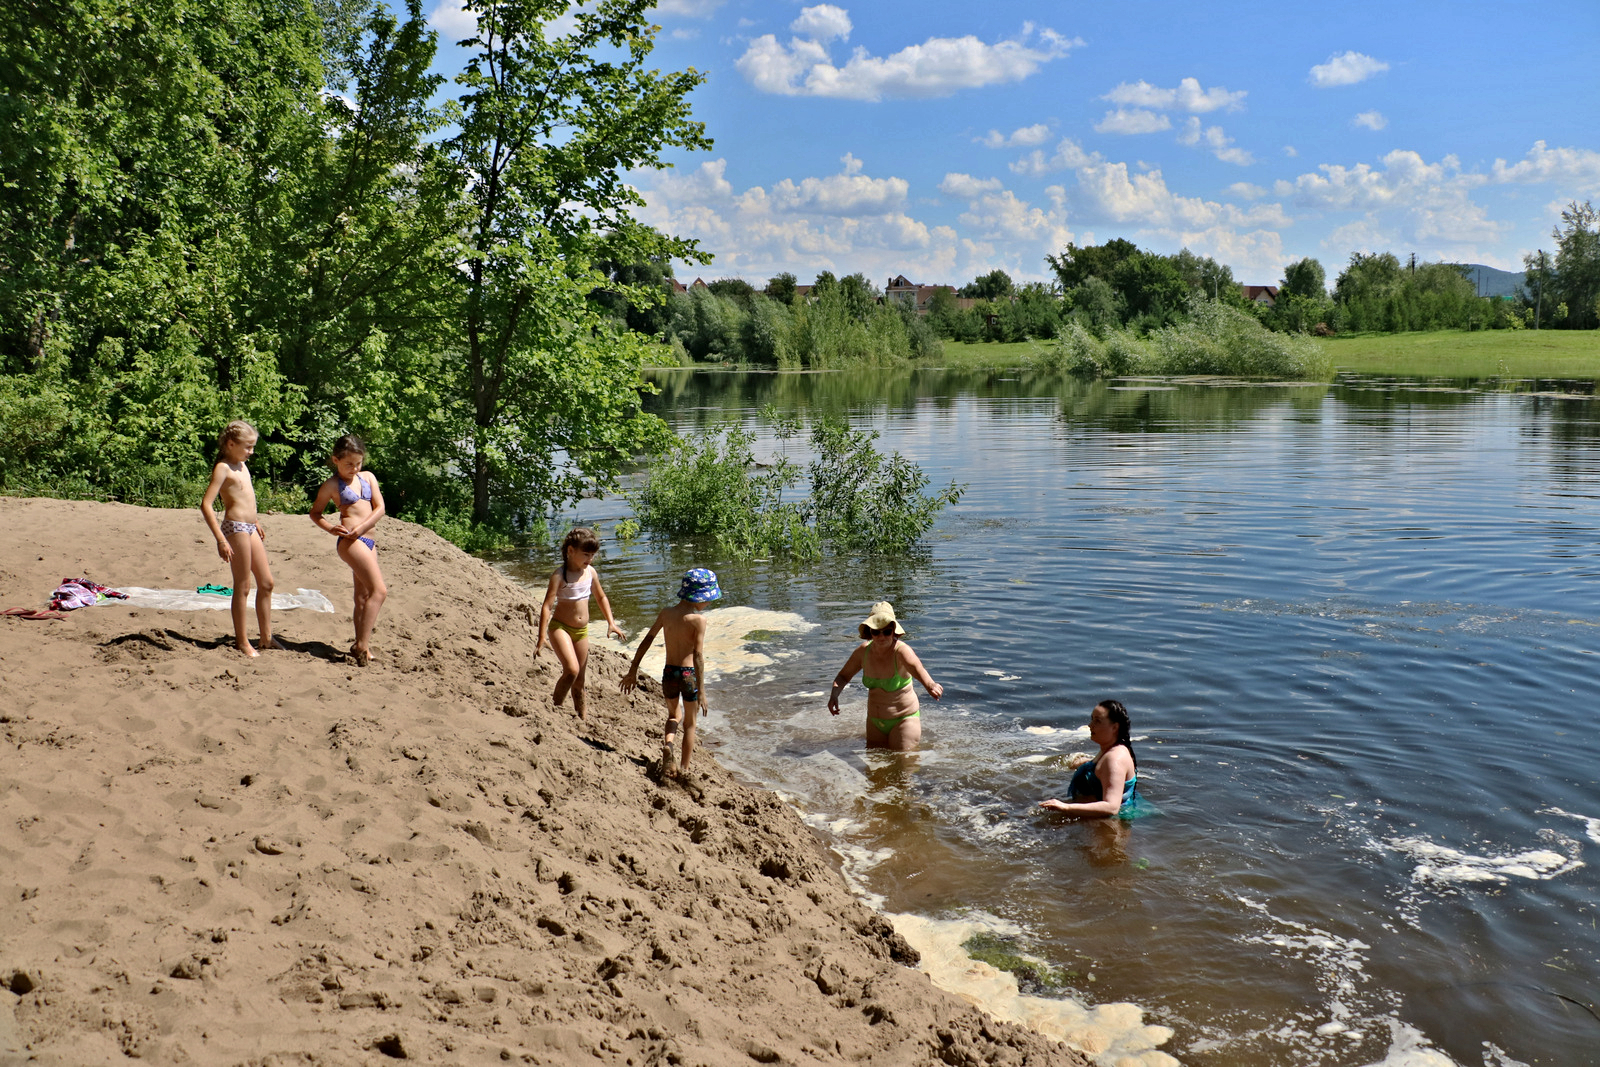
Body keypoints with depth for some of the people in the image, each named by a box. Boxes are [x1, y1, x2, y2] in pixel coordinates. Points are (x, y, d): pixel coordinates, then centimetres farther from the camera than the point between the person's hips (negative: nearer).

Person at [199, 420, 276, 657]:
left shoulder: (242, 465, 14)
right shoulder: (223, 468, -12)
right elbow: (206, 504, -18)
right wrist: (221, 539, -22)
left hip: (250, 528, 9)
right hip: (235, 528, -9)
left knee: (266, 583, 11)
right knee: (243, 587, -3)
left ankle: (266, 638, 19)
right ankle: (242, 642, 5)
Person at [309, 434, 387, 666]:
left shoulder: (367, 477, 12)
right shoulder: (332, 485, -1)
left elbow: (380, 507, 5)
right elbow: (315, 512, 7)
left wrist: (362, 527, -10)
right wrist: (330, 527, -12)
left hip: (368, 540, 7)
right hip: (350, 541, -7)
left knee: (363, 596, 11)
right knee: (379, 590, -17)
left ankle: (360, 645, 17)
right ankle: (362, 646, -19)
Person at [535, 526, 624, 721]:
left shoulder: (590, 572, 2)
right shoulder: (559, 575, -15)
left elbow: (601, 597, 19)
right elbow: (547, 606, -18)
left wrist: (611, 622, 13)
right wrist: (541, 639, -23)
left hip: (582, 631, 6)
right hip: (560, 627, -6)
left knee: (580, 679, 12)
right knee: (572, 670, -24)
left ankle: (582, 717, 23)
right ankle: (555, 708, -8)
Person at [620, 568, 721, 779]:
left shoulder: (666, 613, 4)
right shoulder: (698, 619, -11)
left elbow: (646, 640, 4)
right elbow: (698, 656, -16)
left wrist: (633, 670, 11)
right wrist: (701, 691, -15)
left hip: (669, 673, 4)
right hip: (689, 674, -4)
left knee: (674, 715, 26)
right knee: (689, 723, 17)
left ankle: (668, 744, -3)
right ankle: (684, 768, 20)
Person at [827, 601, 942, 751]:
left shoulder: (902, 651, -25)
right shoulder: (863, 651, -9)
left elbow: (917, 668, -47)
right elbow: (844, 676, 6)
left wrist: (930, 684, -70)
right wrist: (834, 694, -15)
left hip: (903, 719, -5)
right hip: (875, 721, 5)